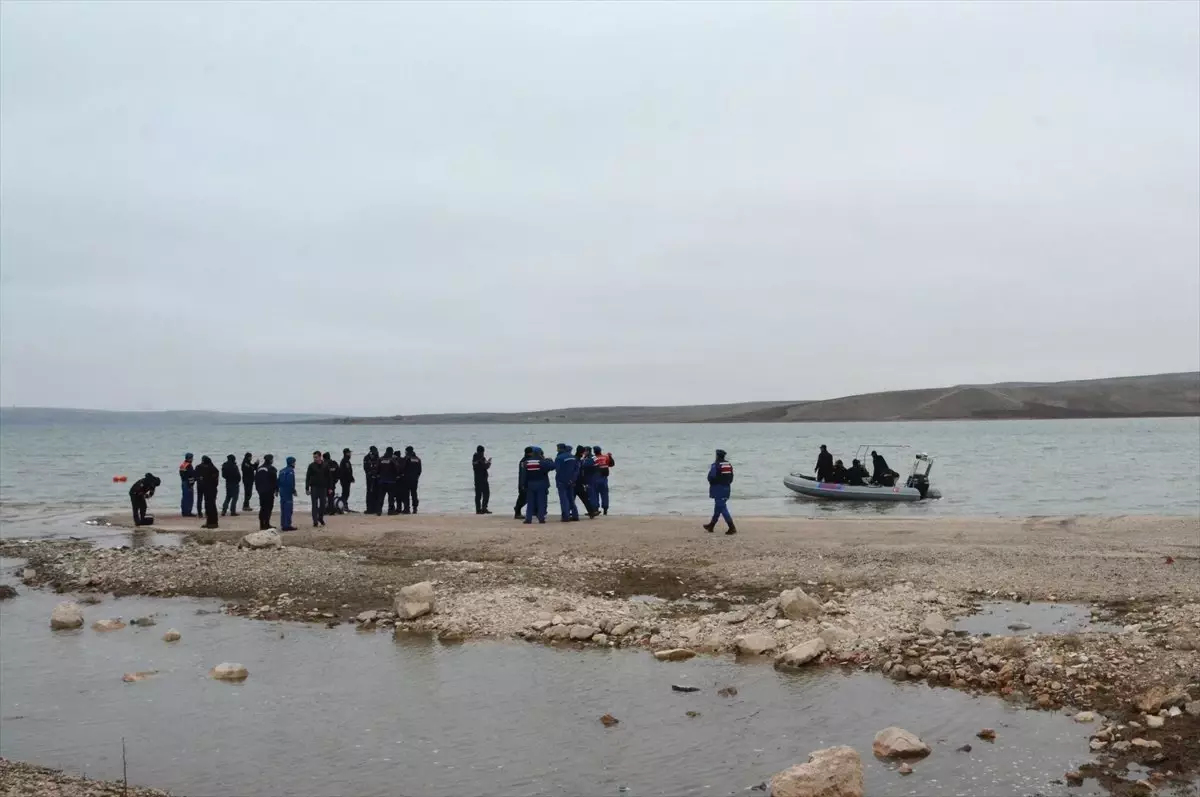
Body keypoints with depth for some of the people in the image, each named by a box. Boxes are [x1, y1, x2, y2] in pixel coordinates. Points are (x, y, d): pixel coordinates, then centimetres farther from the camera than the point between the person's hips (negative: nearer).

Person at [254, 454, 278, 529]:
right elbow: (275, 480, -11)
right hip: (269, 491, -7)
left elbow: (256, 480, 17)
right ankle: (266, 524, -10)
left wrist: (258, 489, 23)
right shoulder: (271, 469, -10)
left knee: (262, 508, 11)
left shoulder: (259, 468, 12)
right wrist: (276, 489, -1)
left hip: (261, 491, 7)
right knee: (268, 507, -5)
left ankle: (262, 524, 11)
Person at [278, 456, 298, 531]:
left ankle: (283, 525, 16)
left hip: (282, 491, 9)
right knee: (288, 509, -6)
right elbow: (291, 482, -20)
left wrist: (277, 490, 21)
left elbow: (278, 481, 17)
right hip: (288, 492, -9)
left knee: (283, 509, 13)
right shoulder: (290, 471, -13)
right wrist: (293, 491, -14)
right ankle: (287, 525, -8)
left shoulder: (282, 471, 15)